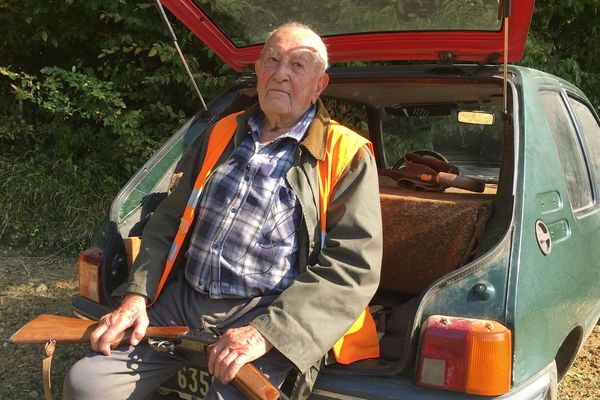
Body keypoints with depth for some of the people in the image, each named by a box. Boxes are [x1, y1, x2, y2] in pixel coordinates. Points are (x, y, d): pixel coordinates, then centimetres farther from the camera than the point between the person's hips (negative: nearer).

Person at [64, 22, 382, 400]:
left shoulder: (347, 155, -2)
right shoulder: (223, 134, 15)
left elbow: (354, 266, -11)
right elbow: (167, 221, 19)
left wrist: (266, 332, -19)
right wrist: (137, 295, 4)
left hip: (264, 316, -4)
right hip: (179, 301, 5)